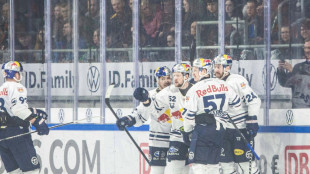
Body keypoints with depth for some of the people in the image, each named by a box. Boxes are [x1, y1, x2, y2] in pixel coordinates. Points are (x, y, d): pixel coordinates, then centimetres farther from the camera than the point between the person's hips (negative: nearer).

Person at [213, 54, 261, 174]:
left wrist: (252, 120, -23)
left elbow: (254, 100, -18)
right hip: (225, 130, 7)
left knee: (246, 162, -8)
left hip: (242, 128, -7)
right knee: (225, 161, 7)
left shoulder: (237, 81, -13)